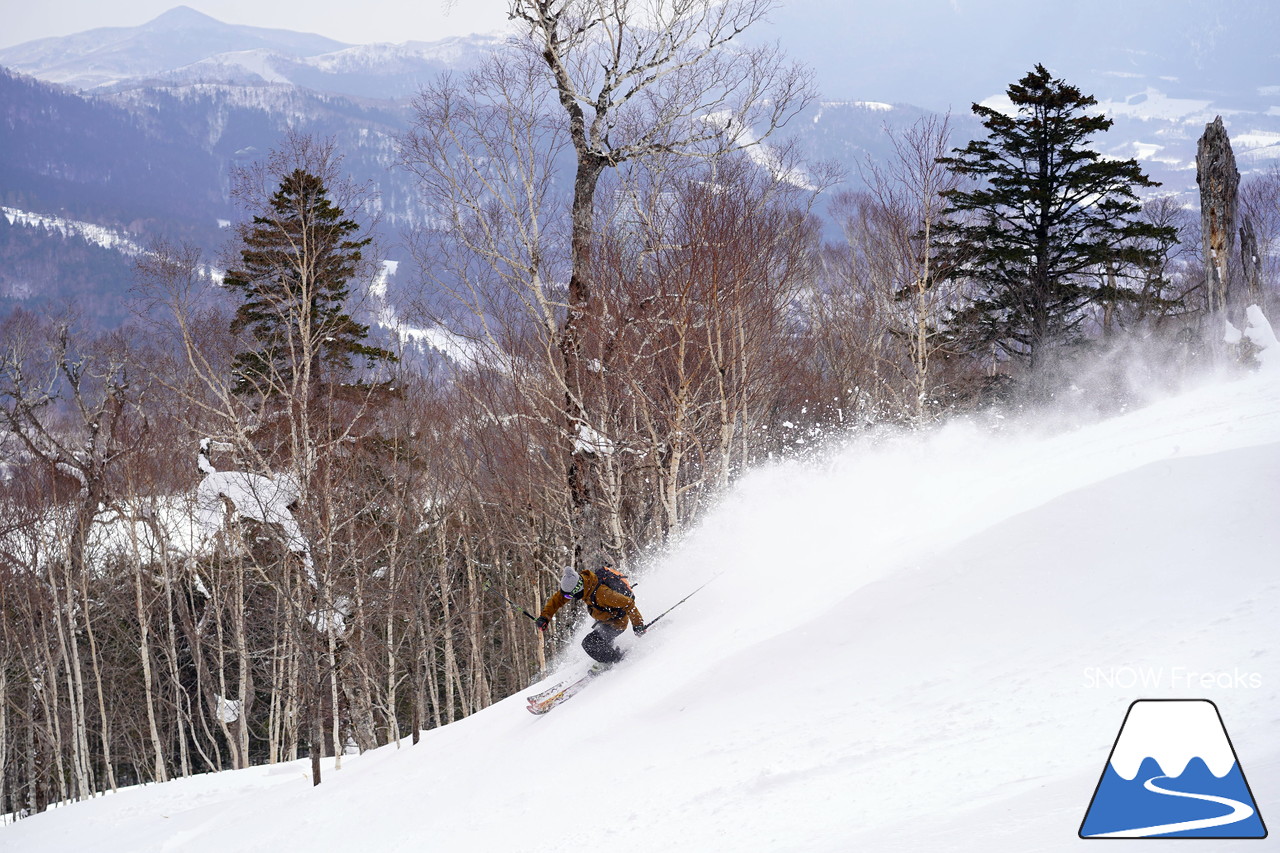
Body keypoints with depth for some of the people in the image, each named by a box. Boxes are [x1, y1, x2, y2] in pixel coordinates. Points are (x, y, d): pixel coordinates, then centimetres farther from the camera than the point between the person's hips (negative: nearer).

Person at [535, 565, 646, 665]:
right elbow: (557, 599, -2)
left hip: (617, 622, -9)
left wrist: (637, 625, -26)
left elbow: (628, 604, -33)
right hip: (603, 620, 9)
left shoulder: (601, 593, -39)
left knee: (590, 643, -19)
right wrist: (545, 617, -10)